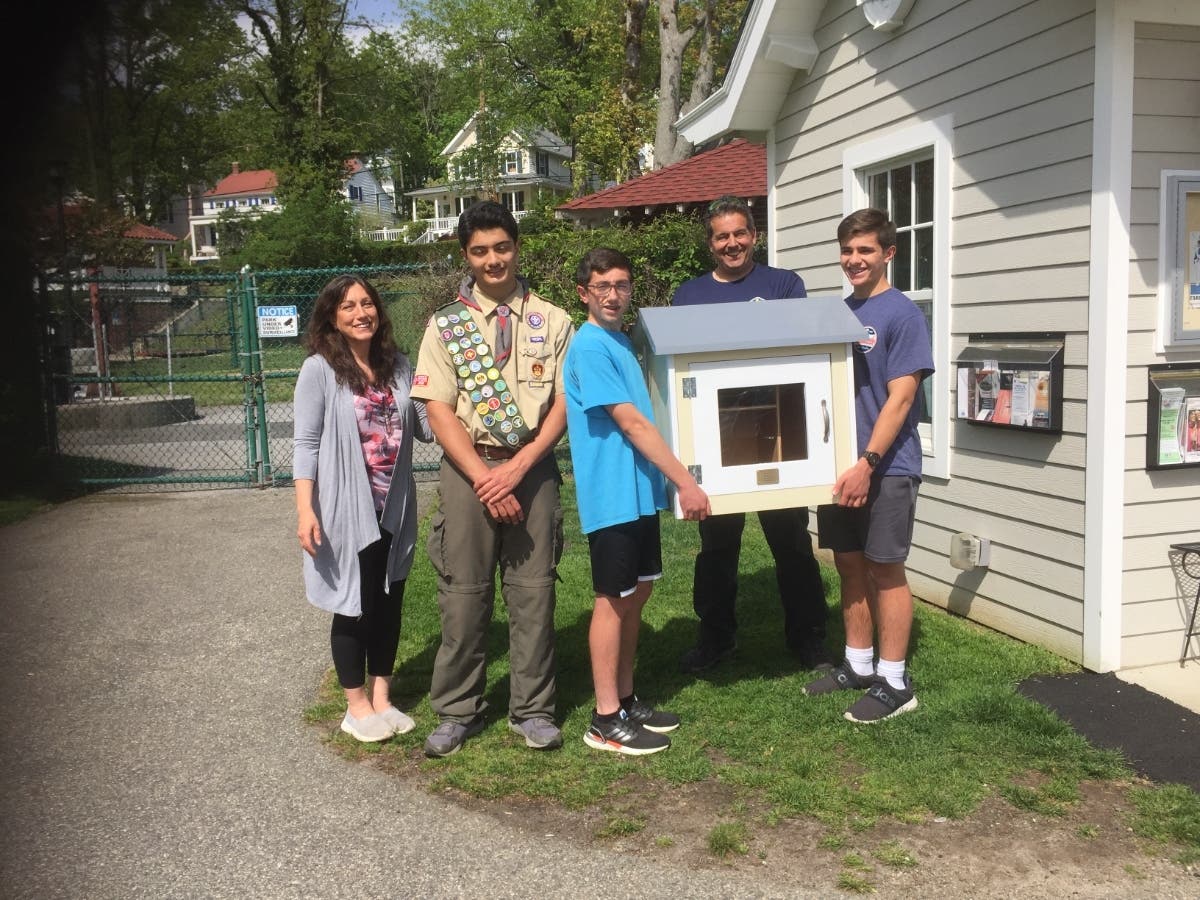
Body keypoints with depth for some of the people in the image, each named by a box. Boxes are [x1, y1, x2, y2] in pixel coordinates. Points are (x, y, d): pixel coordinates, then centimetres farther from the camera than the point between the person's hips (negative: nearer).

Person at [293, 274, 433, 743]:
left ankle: (381, 699, 29)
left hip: (394, 509, 5)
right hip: (346, 510, -4)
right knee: (354, 607, 7)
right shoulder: (320, 369, -9)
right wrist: (304, 510, -18)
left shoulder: (398, 365, 4)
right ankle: (357, 705, 23)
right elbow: (306, 444, -10)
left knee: (389, 603, 13)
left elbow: (425, 428, 4)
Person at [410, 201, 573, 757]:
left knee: (533, 590, 5)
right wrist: (484, 477, -12)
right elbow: (439, 412, -2)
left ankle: (532, 710, 19)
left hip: (532, 467, 1)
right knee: (463, 592, 4)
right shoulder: (446, 325, 4)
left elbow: (563, 403, 0)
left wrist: (519, 467, -11)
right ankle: (458, 712, 19)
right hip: (467, 467, 0)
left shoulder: (551, 322, 6)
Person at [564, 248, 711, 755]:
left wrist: (669, 480, 18)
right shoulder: (590, 347, -15)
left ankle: (626, 700, 26)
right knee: (613, 600, -2)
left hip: (640, 490, 9)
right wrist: (685, 481, -19)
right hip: (612, 495, -9)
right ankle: (606, 720, 8)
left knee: (636, 593, 14)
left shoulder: (620, 341, 14)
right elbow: (631, 424, -19)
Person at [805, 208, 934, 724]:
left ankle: (894, 683, 10)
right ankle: (857, 664, 26)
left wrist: (867, 463, -20)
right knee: (850, 564, 13)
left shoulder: (901, 315, -10)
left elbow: (900, 399, -15)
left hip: (887, 467, -6)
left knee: (885, 569, 0)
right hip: (841, 463, 7)